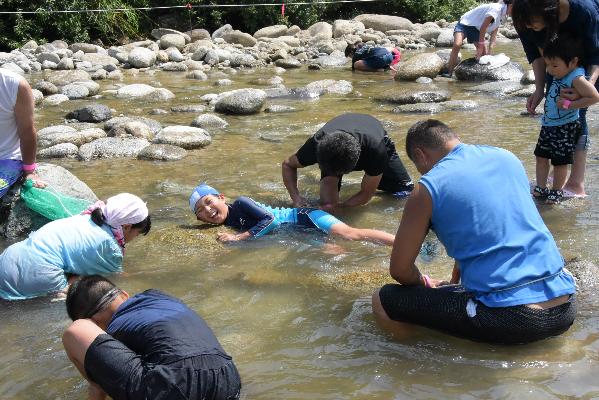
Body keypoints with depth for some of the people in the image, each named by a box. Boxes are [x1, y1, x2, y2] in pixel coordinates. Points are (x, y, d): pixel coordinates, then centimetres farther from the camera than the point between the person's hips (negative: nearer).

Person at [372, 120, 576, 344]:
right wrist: (455, 283, 38)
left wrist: (425, 284, 24)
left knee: (383, 301, 6)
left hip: (508, 320, -6)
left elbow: (399, 270, 2)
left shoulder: (429, 186, -3)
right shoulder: (507, 157, 14)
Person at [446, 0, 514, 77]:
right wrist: (480, 46, -22)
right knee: (457, 45, -32)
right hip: (465, 23, -9)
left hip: (476, 29, 9)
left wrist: (489, 51, -8)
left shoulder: (502, 15, 4)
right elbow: (483, 27, -25)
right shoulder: (496, 9, -25)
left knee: (484, 52, -5)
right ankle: (449, 73, -29)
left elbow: (494, 35, 1)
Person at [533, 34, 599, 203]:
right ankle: (541, 188, 24)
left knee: (560, 161, 4)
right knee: (541, 156, 13)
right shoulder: (558, 74, 1)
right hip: (548, 125, 8)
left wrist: (570, 104, -27)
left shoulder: (576, 79, -23)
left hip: (565, 128, -8)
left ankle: (557, 191, 19)